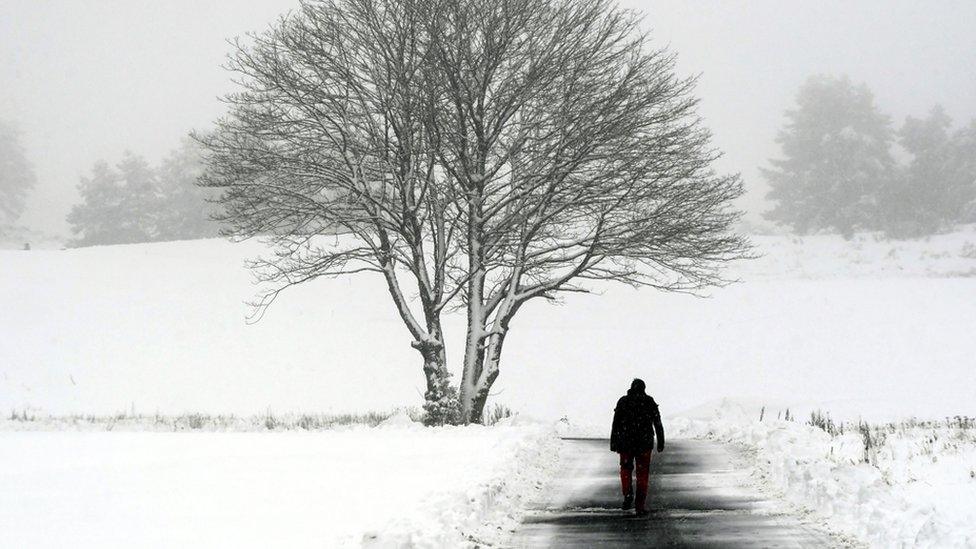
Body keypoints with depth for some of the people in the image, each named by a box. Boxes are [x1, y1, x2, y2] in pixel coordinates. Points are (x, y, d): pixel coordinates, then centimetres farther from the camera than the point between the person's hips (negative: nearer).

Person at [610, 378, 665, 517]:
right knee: (642, 474, 7)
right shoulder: (650, 402, 2)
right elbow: (658, 424, 2)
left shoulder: (623, 402, 2)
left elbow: (615, 424, -1)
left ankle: (628, 493, -2)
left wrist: (613, 443, 3)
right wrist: (661, 443, 7)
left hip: (625, 443, 0)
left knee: (626, 469, 21)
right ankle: (640, 507, 2)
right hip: (644, 443, 0)